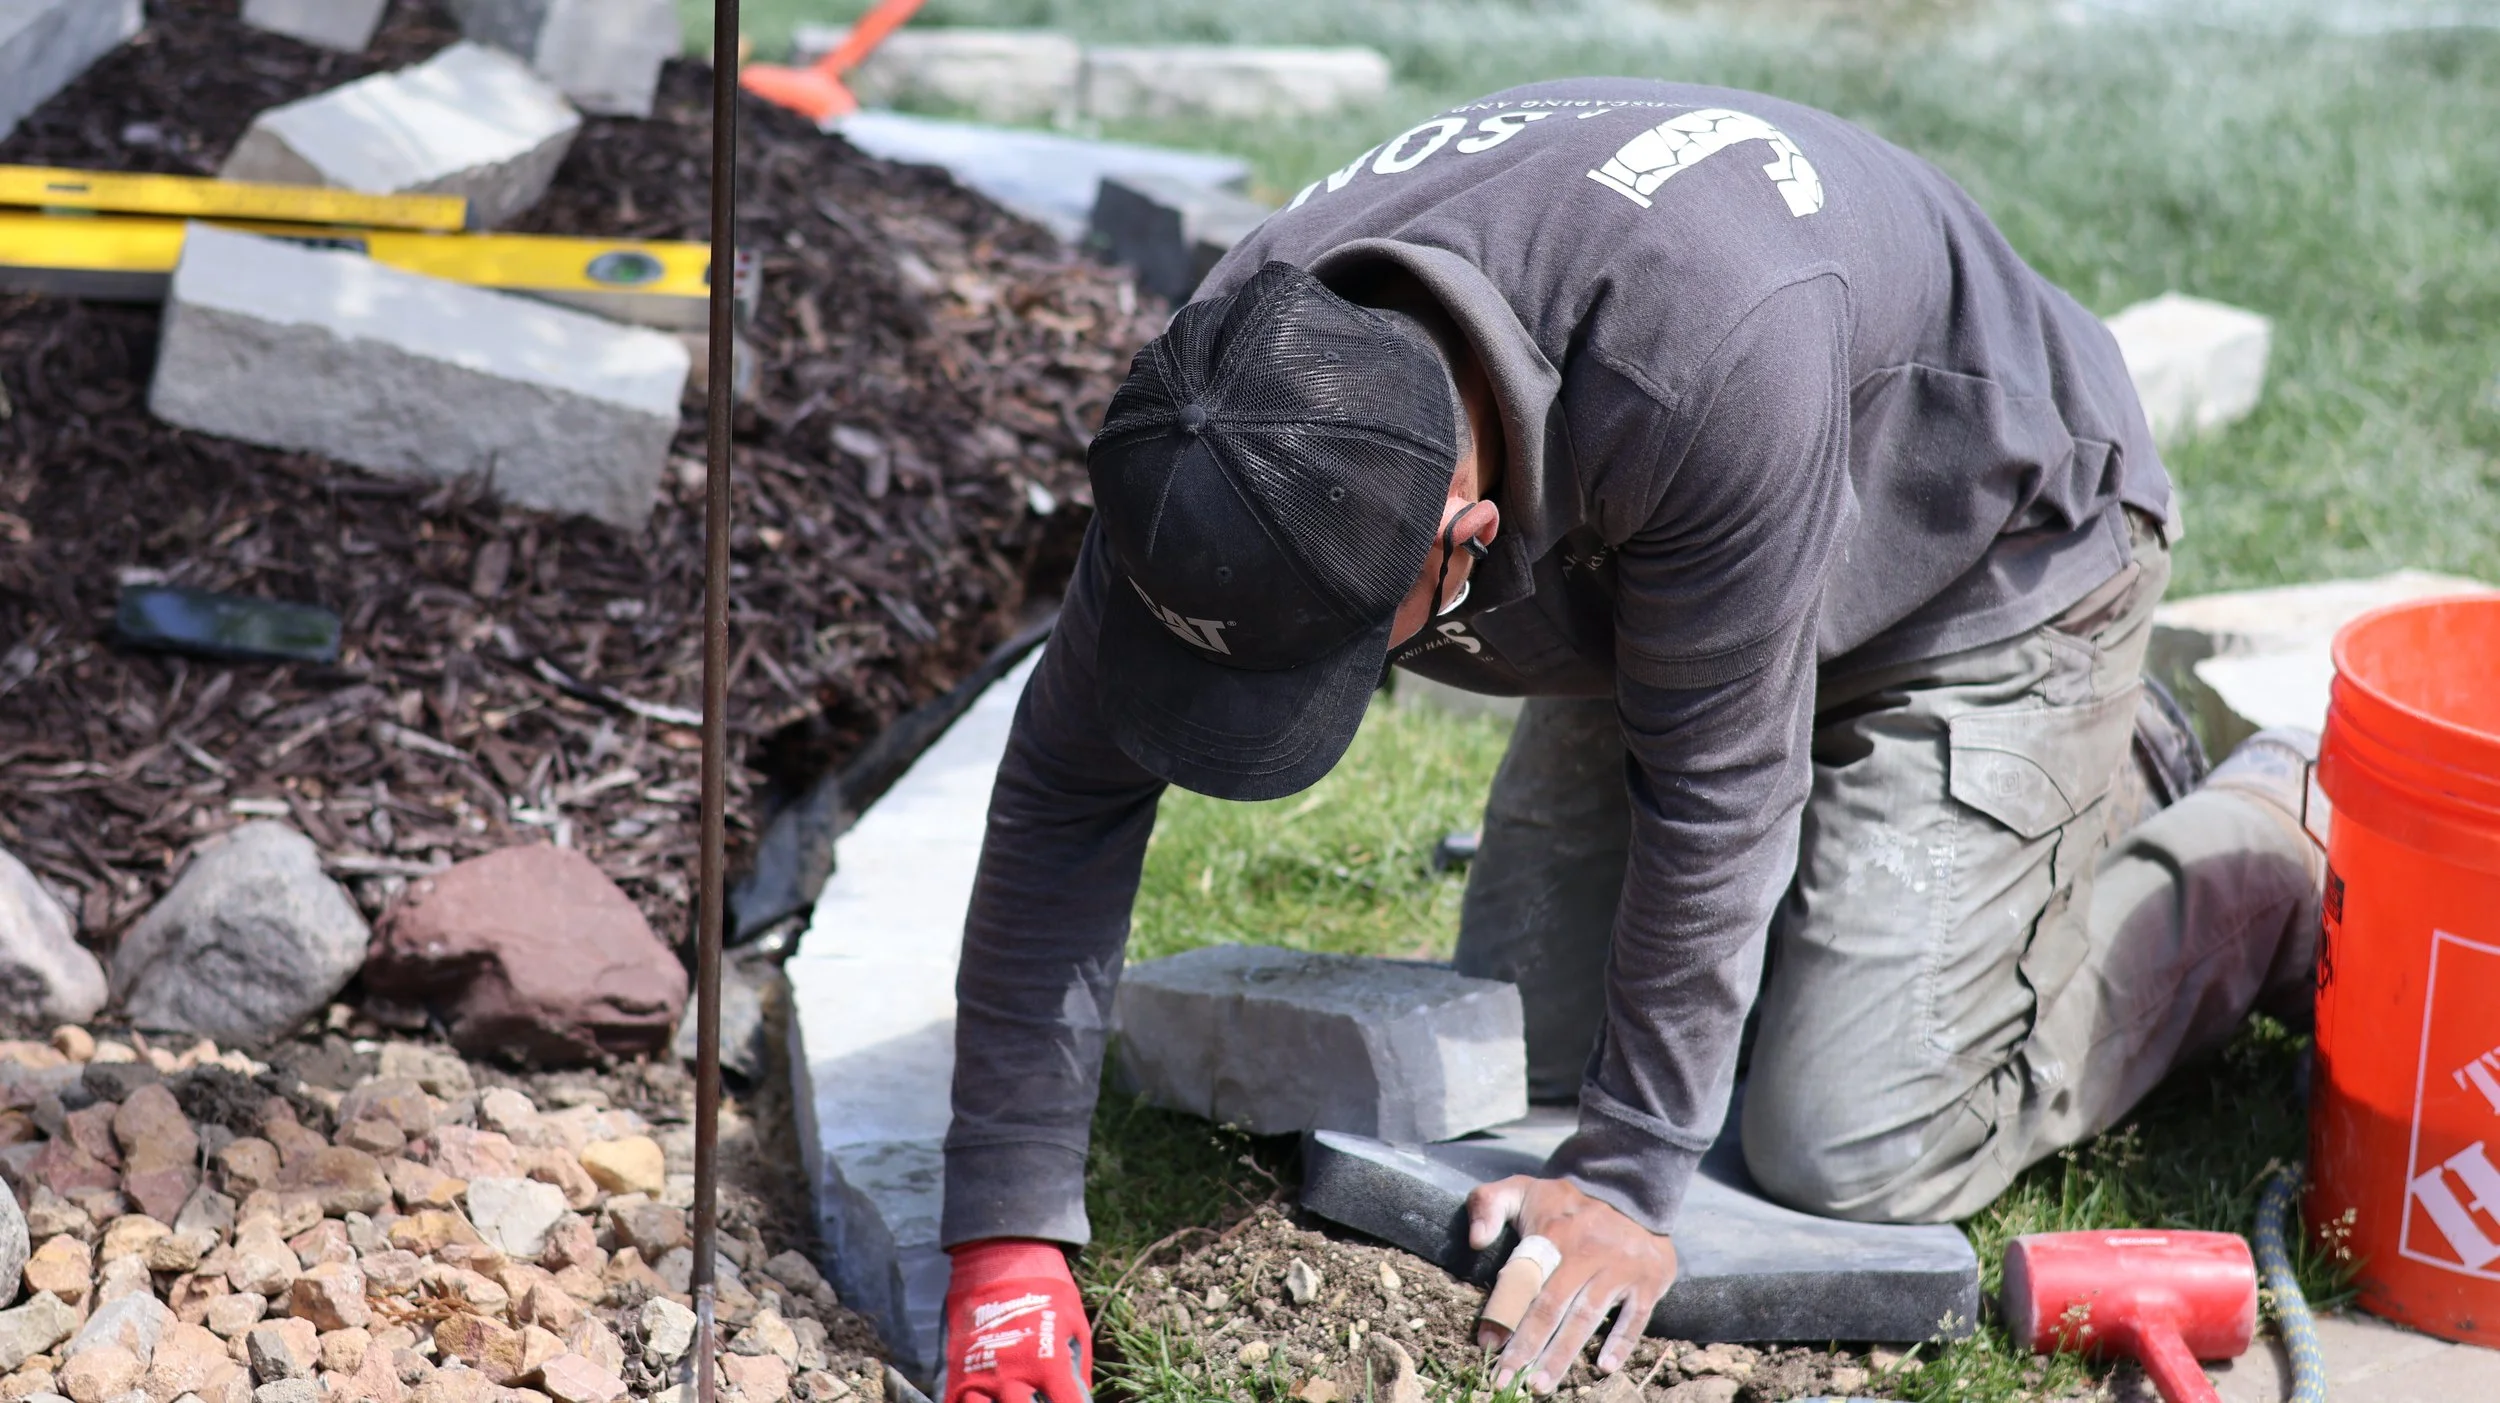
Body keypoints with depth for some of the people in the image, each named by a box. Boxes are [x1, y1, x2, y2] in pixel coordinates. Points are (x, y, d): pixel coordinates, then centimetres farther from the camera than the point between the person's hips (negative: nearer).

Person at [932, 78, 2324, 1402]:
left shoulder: (1713, 361, -45)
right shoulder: (1232, 385, -27)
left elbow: (1712, 788, -32)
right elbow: (1069, 790, -19)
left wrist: (1631, 1178, -22)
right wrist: (1007, 1241, -20)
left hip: (1990, 571, -6)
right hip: (1659, 582, 7)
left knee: (1855, 1150, -14)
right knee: (1525, 1052, 8)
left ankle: (2274, 851, 11)